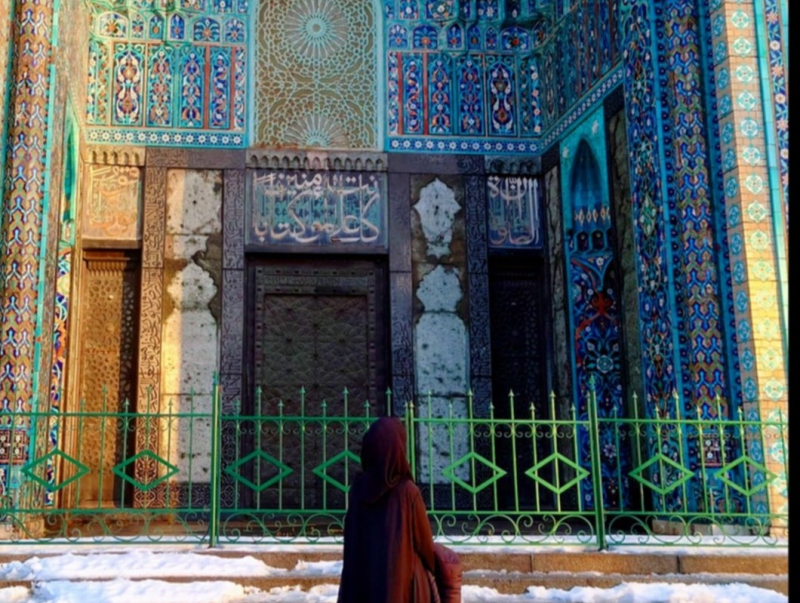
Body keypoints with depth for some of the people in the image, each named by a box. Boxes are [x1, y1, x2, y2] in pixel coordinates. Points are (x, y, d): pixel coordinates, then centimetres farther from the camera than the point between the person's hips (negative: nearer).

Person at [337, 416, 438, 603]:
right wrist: (430, 569, 15)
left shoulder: (359, 489, -5)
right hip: (402, 580, -4)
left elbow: (352, 541, 5)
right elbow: (424, 540, -5)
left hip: (363, 578, 5)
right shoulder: (407, 491, -17)